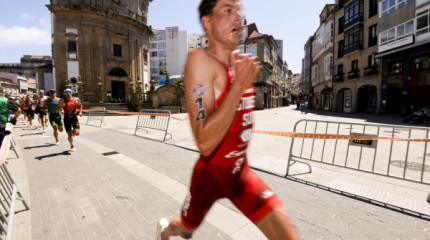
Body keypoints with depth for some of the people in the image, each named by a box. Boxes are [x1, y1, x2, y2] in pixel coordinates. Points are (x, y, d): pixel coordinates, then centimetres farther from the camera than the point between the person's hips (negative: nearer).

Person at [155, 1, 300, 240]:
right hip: (210, 174, -4)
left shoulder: (242, 62, 1)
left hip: (242, 172, 5)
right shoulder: (200, 59, -21)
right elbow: (205, 143, -31)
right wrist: (240, 84, -31)